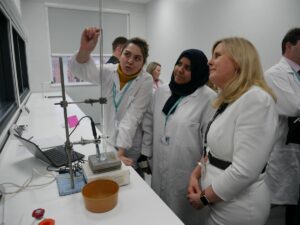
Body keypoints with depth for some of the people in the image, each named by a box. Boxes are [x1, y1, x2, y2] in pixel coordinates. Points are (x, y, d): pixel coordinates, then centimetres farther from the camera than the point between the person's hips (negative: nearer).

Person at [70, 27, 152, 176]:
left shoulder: (145, 81, -16)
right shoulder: (109, 72, -7)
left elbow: (132, 117, -22)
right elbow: (81, 70, -22)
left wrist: (120, 152, -26)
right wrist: (85, 49, -43)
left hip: (131, 144, -3)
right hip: (108, 139, 3)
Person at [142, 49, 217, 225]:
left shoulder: (208, 98, -15)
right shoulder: (161, 92, 3)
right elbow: (150, 124, 9)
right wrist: (146, 154, 10)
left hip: (188, 172, -5)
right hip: (160, 168, 5)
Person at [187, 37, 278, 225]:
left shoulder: (256, 100, -23)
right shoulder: (229, 99, 7)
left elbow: (244, 171, -28)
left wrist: (204, 197, -15)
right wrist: (195, 175, -1)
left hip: (237, 207, -8)